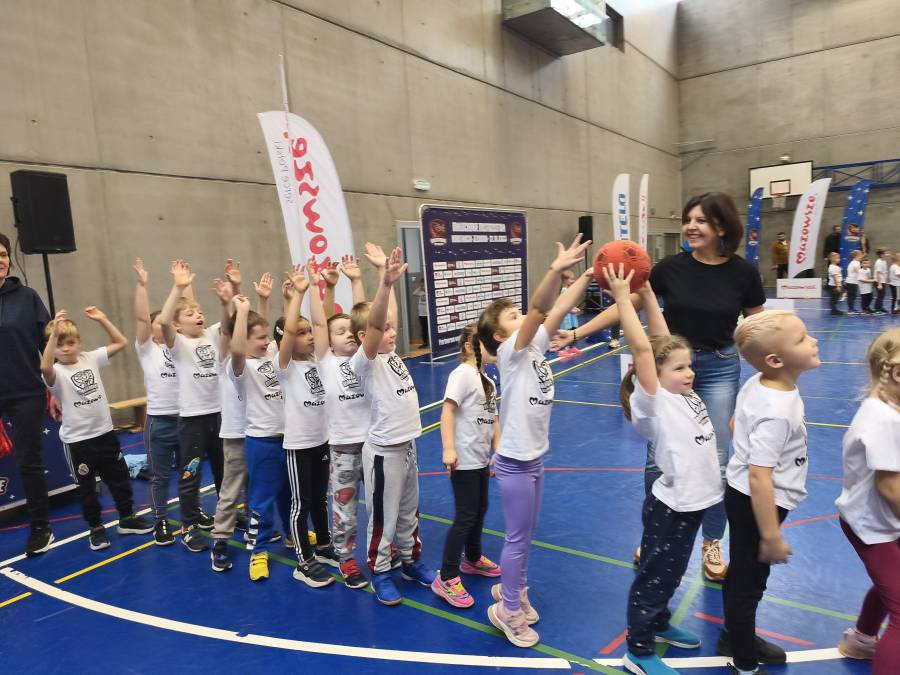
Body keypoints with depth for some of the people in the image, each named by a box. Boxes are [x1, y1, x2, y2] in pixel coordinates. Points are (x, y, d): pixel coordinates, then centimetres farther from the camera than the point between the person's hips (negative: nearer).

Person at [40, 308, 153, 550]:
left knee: (119, 477, 15)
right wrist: (54, 334, -42)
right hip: (77, 440, -4)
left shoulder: (90, 359, 1)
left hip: (105, 432, 4)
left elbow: (121, 342, 2)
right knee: (86, 486, 11)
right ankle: (96, 527, 27)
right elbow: (45, 368, -36)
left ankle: (127, 519, 31)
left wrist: (102, 320, -8)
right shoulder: (57, 372, -12)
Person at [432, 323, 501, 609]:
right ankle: (446, 579, 8)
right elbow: (447, 411, -23)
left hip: (481, 458, 9)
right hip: (463, 459, -9)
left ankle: (473, 559, 42)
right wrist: (448, 449, -30)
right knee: (465, 517, -4)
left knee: (480, 510, 21)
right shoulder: (462, 373, -16)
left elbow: (492, 421, 14)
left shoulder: (488, 381, 11)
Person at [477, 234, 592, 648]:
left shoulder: (535, 347, 4)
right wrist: (556, 270, -44)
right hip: (514, 462, -8)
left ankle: (512, 590, 40)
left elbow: (556, 311, -4)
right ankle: (508, 611, 23)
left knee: (527, 535, 21)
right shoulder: (509, 353, -17)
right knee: (517, 538, 6)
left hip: (534, 457, 8)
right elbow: (537, 310, -32)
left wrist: (587, 276, -15)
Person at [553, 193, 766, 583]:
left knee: (716, 462, 6)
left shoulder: (743, 273, -8)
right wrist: (578, 333, -11)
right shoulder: (670, 268, -9)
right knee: (658, 460, 6)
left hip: (719, 371, 0)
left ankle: (712, 544, 28)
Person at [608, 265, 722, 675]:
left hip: (694, 503, 8)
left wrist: (647, 293, 5)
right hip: (670, 507, -8)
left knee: (671, 575, 25)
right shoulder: (653, 404, -18)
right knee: (654, 578, 7)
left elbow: (664, 340, 2)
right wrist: (623, 298, -26)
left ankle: (659, 624, 45)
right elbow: (642, 349, -29)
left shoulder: (685, 393, 2)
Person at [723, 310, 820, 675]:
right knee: (749, 583, 9)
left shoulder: (756, 383, -4)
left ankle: (736, 635, 48)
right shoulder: (777, 412, -31)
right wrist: (772, 537, -25)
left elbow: (735, 426, 13)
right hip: (754, 502, -9)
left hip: (743, 495, 9)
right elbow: (759, 476, -32)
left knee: (741, 573, 26)